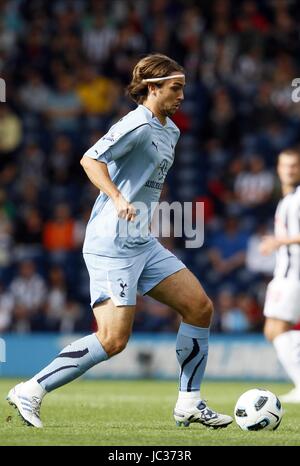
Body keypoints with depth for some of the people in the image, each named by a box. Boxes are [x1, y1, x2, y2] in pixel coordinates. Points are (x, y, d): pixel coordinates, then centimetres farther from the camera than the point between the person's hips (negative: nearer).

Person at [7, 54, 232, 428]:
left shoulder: (170, 131, 16)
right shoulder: (138, 125, -13)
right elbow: (90, 159, -23)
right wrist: (118, 199, -33)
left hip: (142, 243, 10)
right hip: (112, 245, -10)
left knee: (200, 306, 4)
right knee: (113, 339, -14)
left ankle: (189, 404, 11)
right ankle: (31, 391, -5)